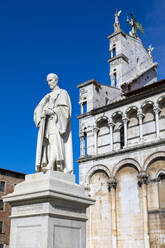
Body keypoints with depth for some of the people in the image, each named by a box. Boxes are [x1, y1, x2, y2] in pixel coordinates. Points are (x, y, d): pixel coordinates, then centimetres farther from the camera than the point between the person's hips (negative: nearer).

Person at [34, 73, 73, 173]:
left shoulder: (62, 93, 10)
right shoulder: (48, 96, 28)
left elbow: (64, 108, -5)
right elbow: (38, 109, 18)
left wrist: (52, 111, -17)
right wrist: (43, 112, -5)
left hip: (57, 121, -7)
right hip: (47, 122, 7)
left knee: (55, 140, -26)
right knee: (48, 143, -8)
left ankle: (50, 165, -42)